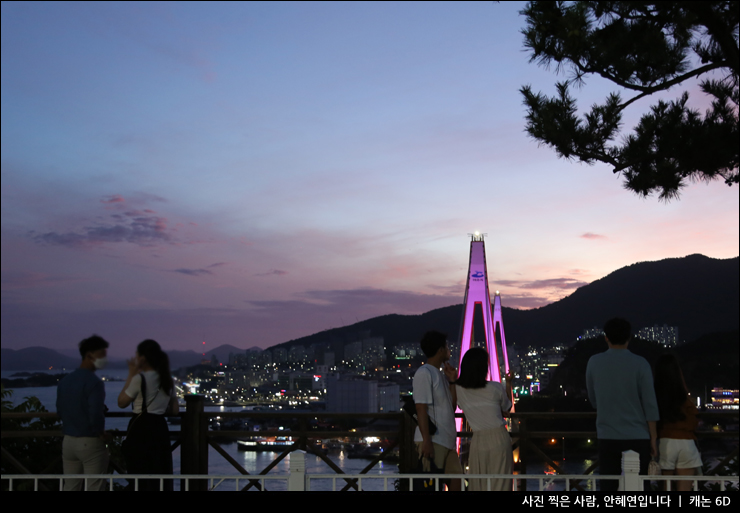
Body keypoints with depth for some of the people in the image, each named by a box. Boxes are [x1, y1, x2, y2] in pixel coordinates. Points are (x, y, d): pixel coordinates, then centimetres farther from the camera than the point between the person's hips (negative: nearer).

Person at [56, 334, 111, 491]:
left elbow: (60, 411, 14)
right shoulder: (94, 382, -17)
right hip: (90, 442, -7)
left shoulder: (65, 380, 6)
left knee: (70, 487, 13)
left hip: (68, 441, 7)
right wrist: (102, 434, -6)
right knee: (93, 488, 1)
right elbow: (95, 415, -23)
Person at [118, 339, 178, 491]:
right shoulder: (167, 379, 10)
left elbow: (122, 402, -1)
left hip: (141, 430, -7)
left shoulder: (140, 378, -12)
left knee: (141, 480, 0)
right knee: (161, 478, 10)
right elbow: (175, 410, 14)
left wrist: (131, 375, 1)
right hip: (160, 428, 7)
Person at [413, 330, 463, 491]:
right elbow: (421, 409, -16)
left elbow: (452, 405, 18)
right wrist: (426, 441, -21)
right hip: (433, 441, -9)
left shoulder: (439, 374, 18)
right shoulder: (424, 373, -9)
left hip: (447, 441, 9)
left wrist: (452, 381, 8)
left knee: (456, 483, 7)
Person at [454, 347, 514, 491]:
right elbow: (507, 407, 10)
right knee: (499, 484, 2)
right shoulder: (496, 388, -7)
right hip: (499, 439, -2)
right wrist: (508, 384, 23)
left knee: (478, 485, 9)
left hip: (478, 441, 2)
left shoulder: (458, 390, -3)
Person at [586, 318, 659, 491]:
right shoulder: (640, 364, -4)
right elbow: (650, 404, -5)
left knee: (608, 487, 5)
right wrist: (653, 438, 2)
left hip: (608, 438, 1)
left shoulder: (594, 362, 2)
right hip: (637, 437, -1)